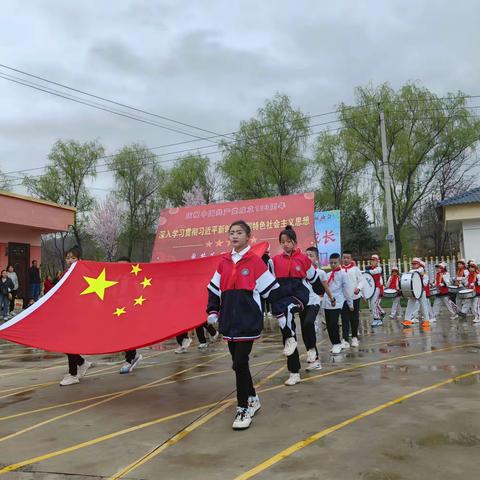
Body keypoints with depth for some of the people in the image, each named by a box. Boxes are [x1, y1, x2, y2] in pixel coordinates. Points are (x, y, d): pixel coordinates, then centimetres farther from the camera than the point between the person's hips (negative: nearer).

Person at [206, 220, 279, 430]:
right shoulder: (224, 262, 9)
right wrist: (212, 312, 11)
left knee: (240, 363, -8)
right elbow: (214, 289, 17)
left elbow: (271, 289, -3)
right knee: (239, 363, 14)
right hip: (229, 321, 6)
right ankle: (252, 398, 33)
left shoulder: (255, 261, -6)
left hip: (248, 321, -6)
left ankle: (244, 408, 6)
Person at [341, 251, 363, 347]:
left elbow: (361, 279, 1)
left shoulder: (355, 269, 1)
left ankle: (354, 337, 25)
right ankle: (345, 340, -1)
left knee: (354, 318, 10)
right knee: (345, 319, -2)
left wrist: (358, 288, -16)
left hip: (355, 297, 0)